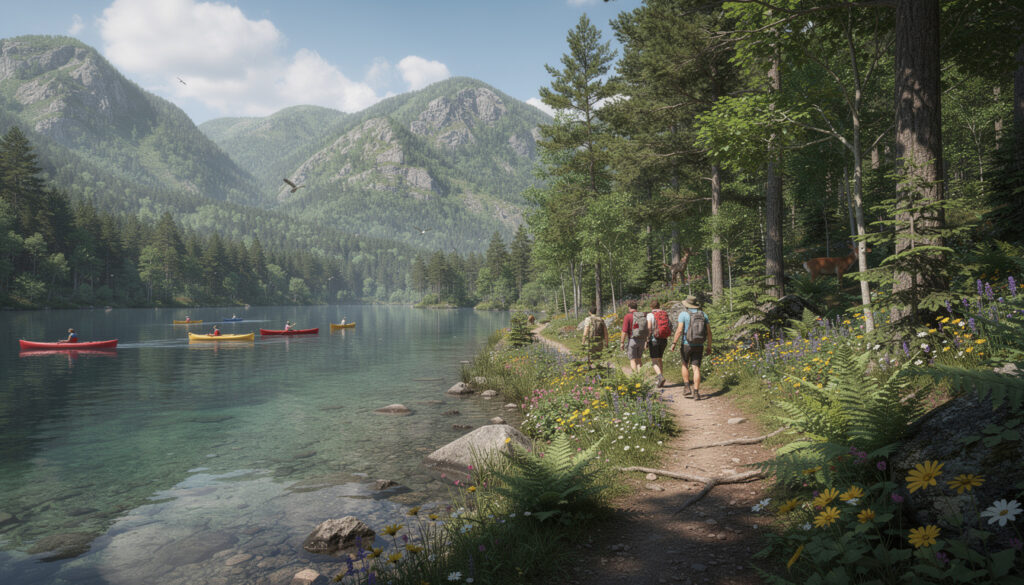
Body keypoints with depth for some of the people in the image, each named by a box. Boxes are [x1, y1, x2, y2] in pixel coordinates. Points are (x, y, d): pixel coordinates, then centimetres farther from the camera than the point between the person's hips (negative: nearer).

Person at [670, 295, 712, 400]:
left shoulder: (683, 314, -6)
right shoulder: (703, 314, 6)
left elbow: (679, 330, -15)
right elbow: (709, 332, 5)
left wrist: (674, 343, -9)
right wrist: (709, 346, 12)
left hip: (686, 344, -2)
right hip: (699, 346, 2)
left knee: (685, 365, 19)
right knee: (696, 368, 0)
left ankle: (687, 387, 13)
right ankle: (696, 393, -7)